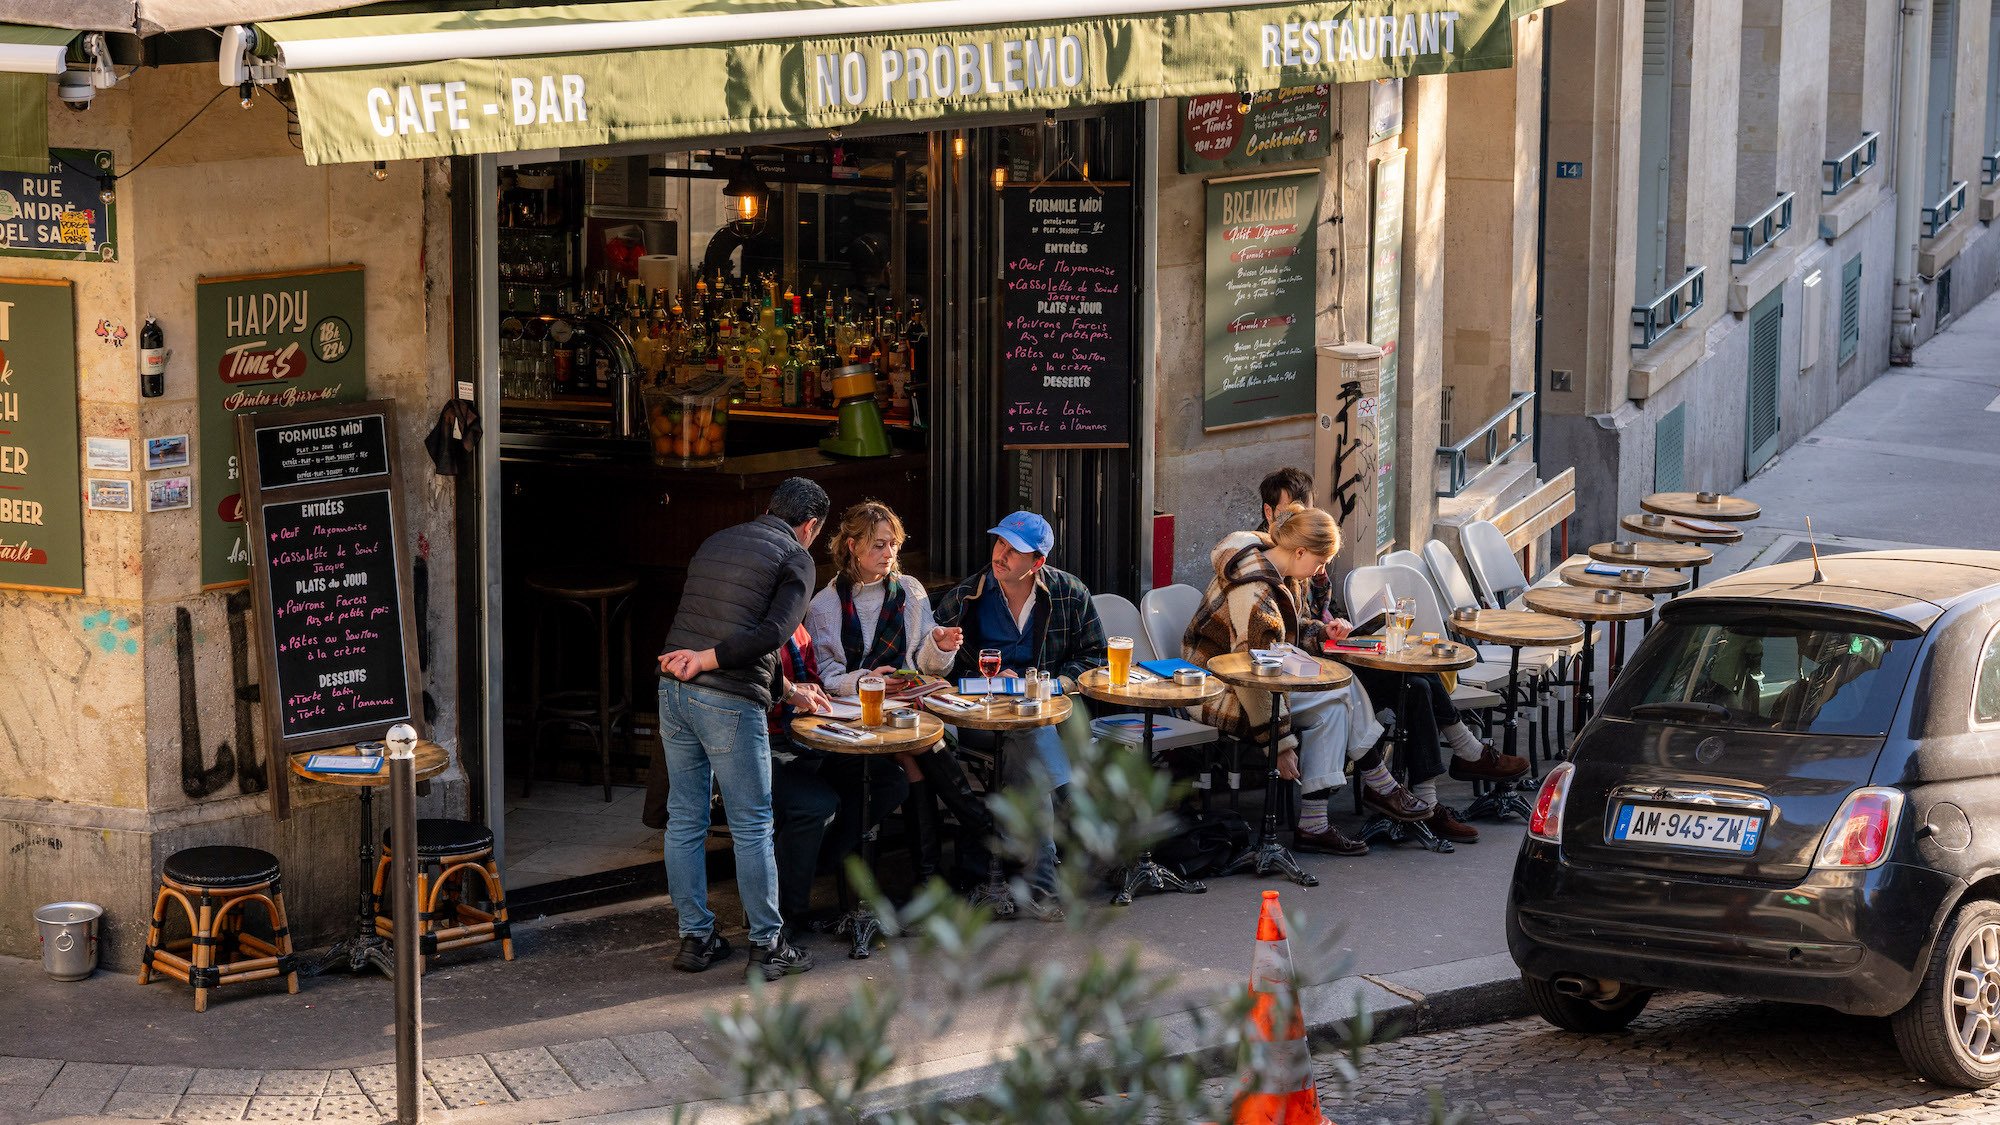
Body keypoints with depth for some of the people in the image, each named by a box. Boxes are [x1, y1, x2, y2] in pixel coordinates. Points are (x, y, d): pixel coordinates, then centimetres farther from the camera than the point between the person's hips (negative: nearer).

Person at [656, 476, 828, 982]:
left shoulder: (716, 542, 21)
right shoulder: (795, 559, -1)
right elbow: (773, 633, -17)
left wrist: (782, 687, 32)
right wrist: (708, 660, -14)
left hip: (674, 689, 7)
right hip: (729, 702, -7)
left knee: (684, 820, 13)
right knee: (752, 827, 3)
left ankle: (694, 938, 19)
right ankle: (767, 945, 9)